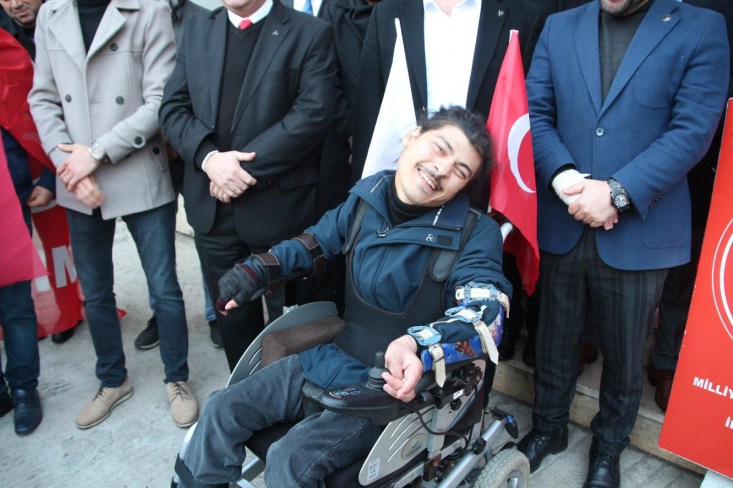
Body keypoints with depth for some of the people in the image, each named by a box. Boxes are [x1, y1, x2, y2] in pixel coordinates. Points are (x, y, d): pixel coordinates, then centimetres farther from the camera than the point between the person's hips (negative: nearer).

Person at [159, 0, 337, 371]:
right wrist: (209, 157, -13)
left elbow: (313, 113, -15)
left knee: (288, 313, 11)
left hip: (278, 204, -4)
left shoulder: (310, 33, -4)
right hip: (211, 204, 5)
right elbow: (172, 107, 5)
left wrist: (247, 168, -17)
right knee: (231, 312, 18)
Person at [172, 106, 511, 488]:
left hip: (397, 383, -5)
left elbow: (486, 312, -28)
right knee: (222, 411, 0)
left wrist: (417, 346, -46)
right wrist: (256, 269, 2)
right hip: (332, 356, 6)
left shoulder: (474, 234, -16)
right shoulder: (368, 197, -2)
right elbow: (315, 242, 14)